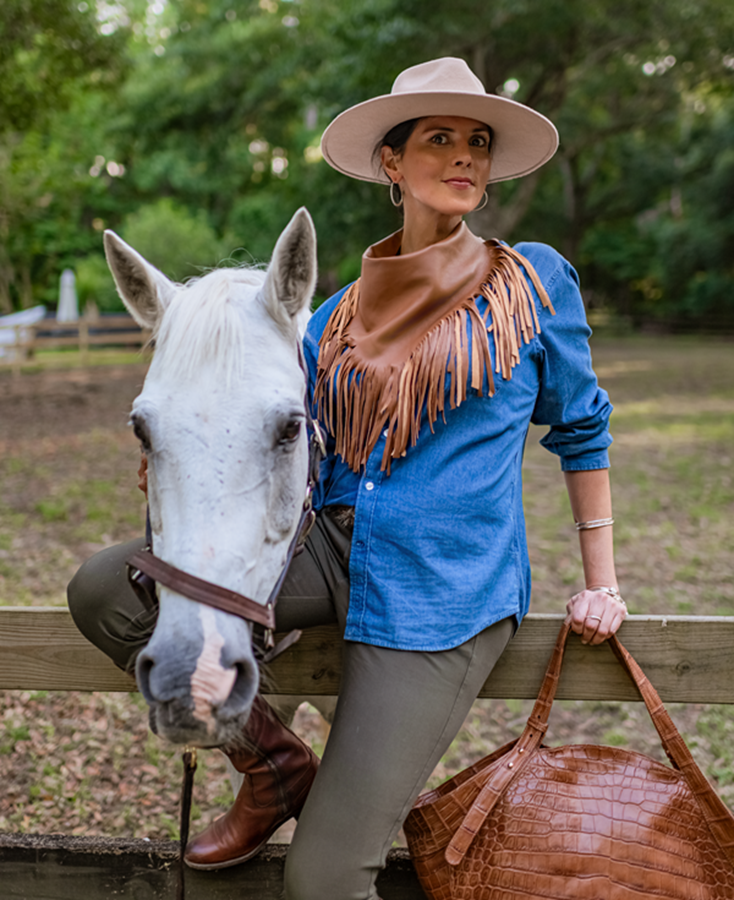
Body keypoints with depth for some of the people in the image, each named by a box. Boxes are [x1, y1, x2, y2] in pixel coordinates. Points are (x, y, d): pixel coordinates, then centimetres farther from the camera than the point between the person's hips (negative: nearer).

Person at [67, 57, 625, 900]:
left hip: (443, 592, -5)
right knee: (103, 590, -14)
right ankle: (276, 765, 6)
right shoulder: (339, 317, 9)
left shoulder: (535, 281, 0)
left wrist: (601, 582, 8)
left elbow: (580, 426, 10)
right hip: (335, 548, 5)